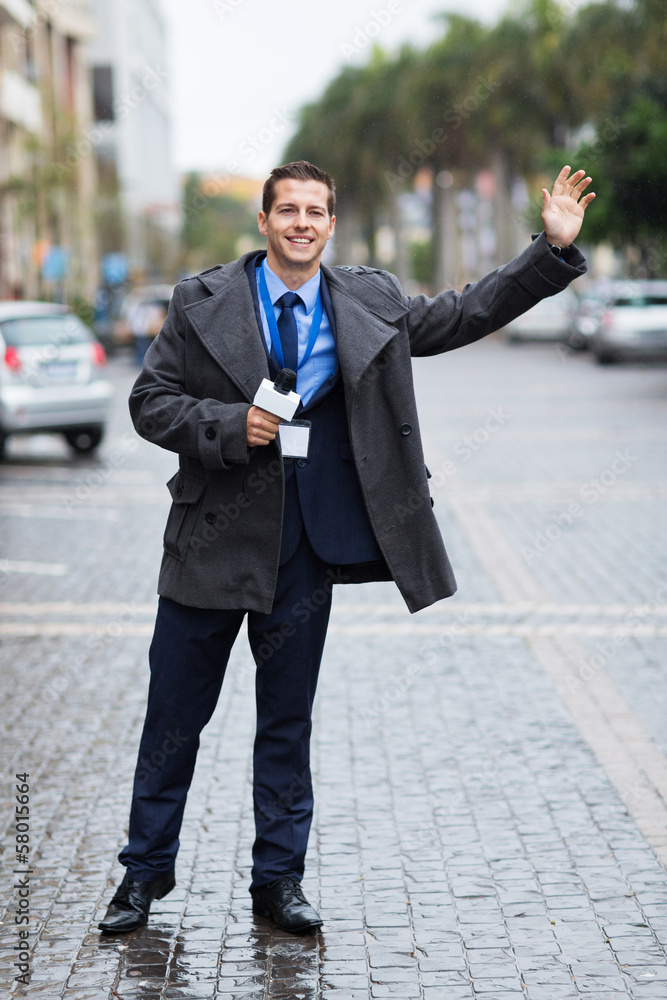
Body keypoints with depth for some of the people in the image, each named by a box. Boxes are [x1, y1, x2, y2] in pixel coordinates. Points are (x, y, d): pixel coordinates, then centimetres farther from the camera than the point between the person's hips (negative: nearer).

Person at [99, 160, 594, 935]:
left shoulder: (369, 305, 5)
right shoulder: (204, 303, 0)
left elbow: (468, 314, 8)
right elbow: (151, 401, -1)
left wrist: (555, 247, 0)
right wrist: (231, 427, -17)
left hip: (307, 544, 1)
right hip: (215, 536, -1)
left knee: (288, 717, 10)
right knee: (176, 712, 7)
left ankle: (278, 878, 23)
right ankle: (146, 870, 23)